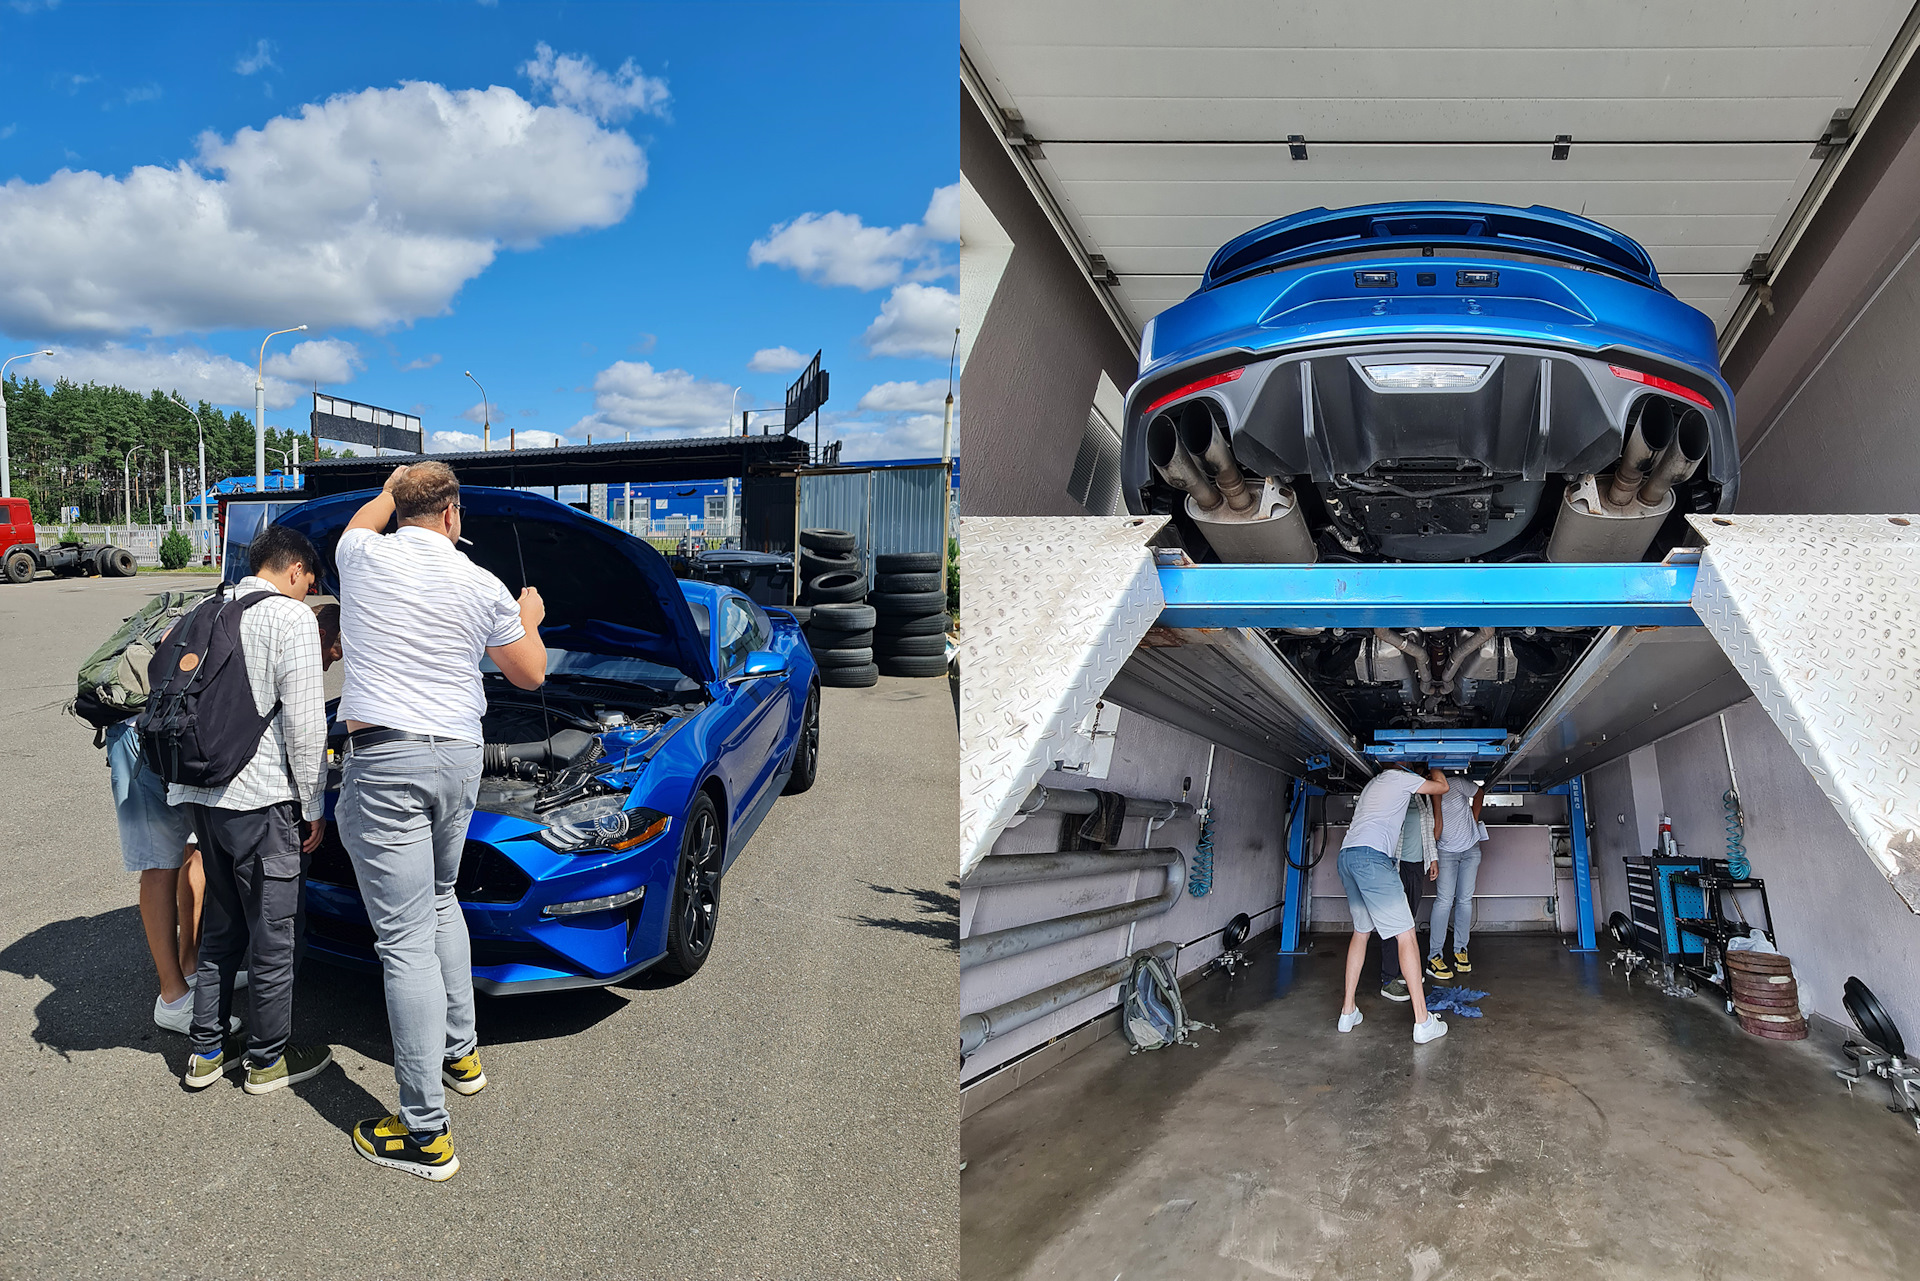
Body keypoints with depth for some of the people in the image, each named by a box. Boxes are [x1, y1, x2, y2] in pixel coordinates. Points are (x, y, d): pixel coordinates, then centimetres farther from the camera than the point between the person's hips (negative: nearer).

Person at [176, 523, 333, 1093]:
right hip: (260, 796, -8)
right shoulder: (290, 618, -9)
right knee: (277, 932, 5)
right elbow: (304, 721, -14)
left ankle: (207, 1052, 26)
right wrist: (313, 806, -6)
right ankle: (268, 1059, 16)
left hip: (201, 792, 8)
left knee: (225, 925, 20)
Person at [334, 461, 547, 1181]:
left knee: (406, 939, -5)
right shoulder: (482, 588, 3)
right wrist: (529, 622, 35)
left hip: (384, 760, -3)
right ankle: (461, 1052, 36)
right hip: (459, 757, 4)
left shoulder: (364, 556, 1)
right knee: (439, 901, 28)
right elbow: (530, 674, 15)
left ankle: (425, 1133, -1)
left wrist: (392, 488, 46)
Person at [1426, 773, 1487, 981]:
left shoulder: (1456, 784, -18)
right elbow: (1436, 833, -24)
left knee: (1465, 900, 3)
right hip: (1447, 852, -1)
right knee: (1444, 900, -11)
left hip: (1471, 849, 1)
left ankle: (1460, 950, 12)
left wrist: (1474, 821, 1)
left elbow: (1479, 793, 2)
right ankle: (1434, 957, -10)